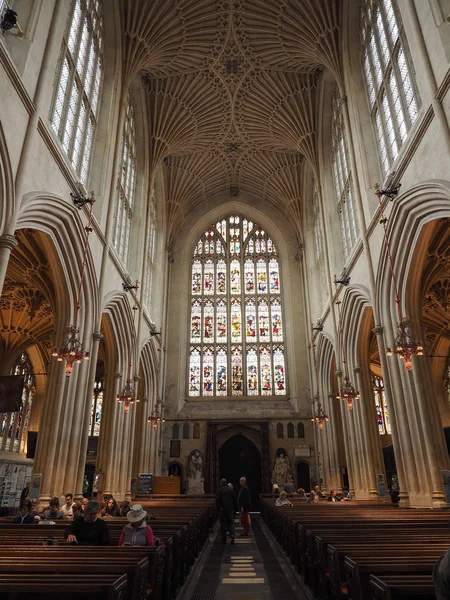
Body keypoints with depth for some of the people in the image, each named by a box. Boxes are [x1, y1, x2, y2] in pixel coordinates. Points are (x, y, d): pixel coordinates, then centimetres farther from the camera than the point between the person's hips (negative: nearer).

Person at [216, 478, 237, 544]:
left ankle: (224, 540, 10)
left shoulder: (219, 490, -2)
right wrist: (235, 508, 6)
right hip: (230, 509, 1)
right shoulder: (230, 489, 4)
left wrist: (219, 507, -14)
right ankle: (232, 534, -15)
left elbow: (217, 499, -15)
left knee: (223, 524, 8)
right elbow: (234, 499, 1)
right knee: (231, 523, 9)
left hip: (222, 509, -1)